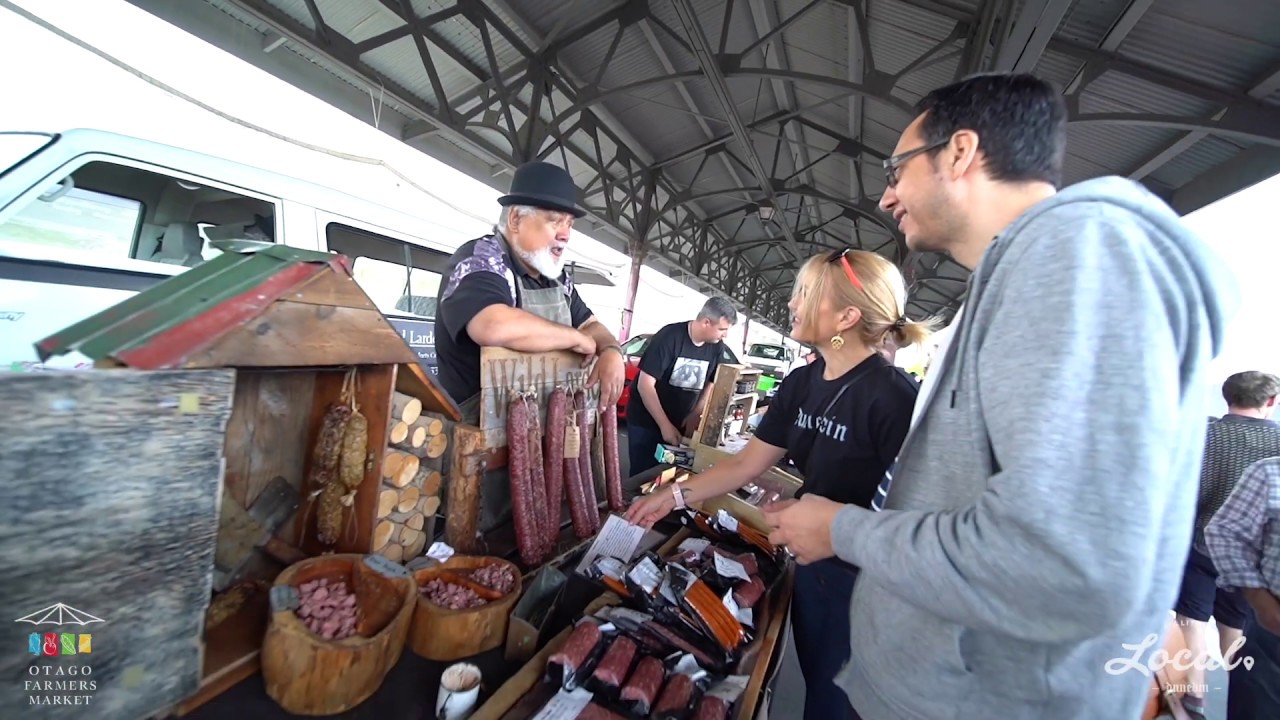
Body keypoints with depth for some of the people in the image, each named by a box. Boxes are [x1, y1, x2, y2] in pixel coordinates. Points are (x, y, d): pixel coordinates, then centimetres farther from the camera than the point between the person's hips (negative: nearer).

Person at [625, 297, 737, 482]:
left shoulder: (716, 348, -5)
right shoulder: (669, 337, -21)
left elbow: (711, 385, 8)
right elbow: (645, 384, -21)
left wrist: (695, 416, -7)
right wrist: (665, 425, -23)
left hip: (681, 423, 5)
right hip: (646, 420, -5)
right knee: (643, 474, 0)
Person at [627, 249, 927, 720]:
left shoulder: (892, 396, -25)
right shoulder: (801, 383, -2)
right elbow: (746, 464, 2)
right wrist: (675, 495, 0)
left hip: (865, 577, -6)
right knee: (813, 679, 25)